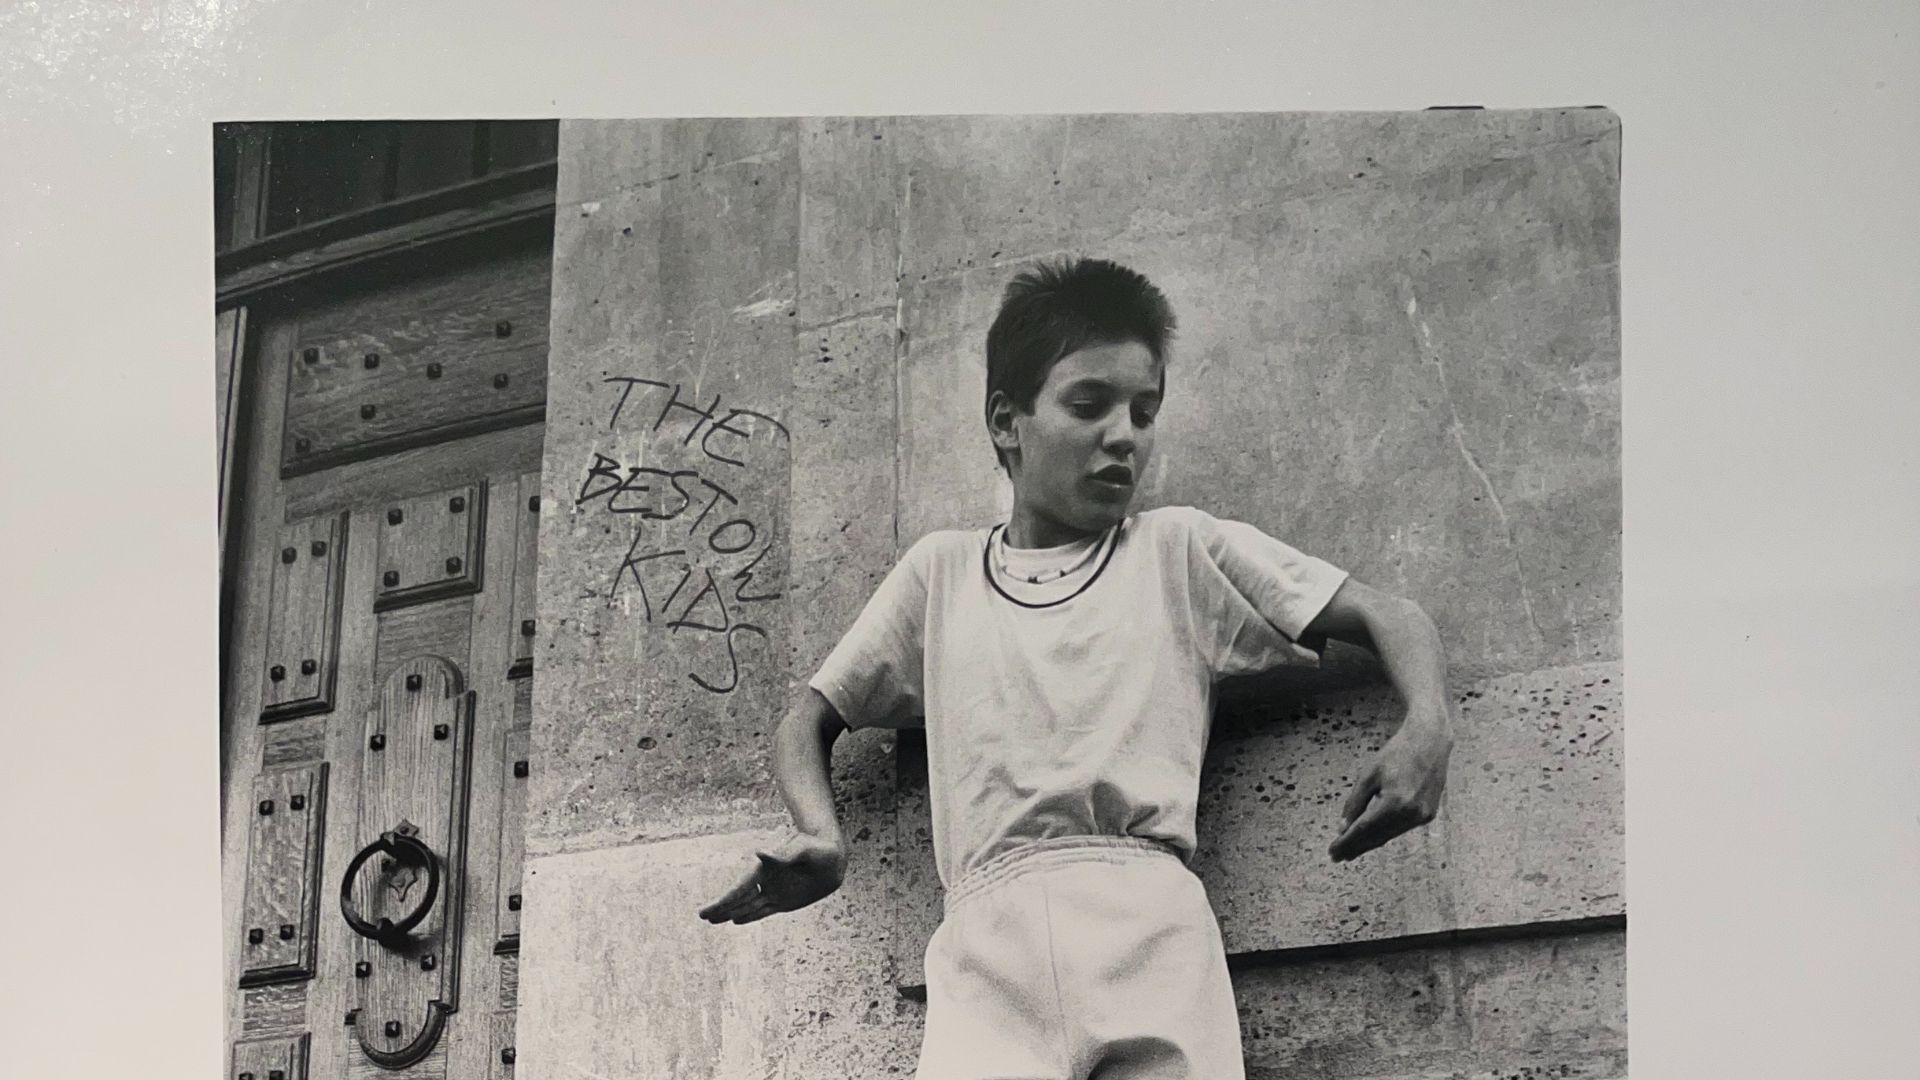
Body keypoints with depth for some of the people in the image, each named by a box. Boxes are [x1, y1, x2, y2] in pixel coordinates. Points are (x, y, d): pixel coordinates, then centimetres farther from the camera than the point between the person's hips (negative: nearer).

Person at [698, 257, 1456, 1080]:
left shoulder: (1183, 551, 19)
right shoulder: (941, 572, 24)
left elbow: (1389, 618, 16)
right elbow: (811, 717, 27)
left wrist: (1426, 730, -7)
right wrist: (819, 837, 4)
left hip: (1149, 920, 0)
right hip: (987, 943, 0)